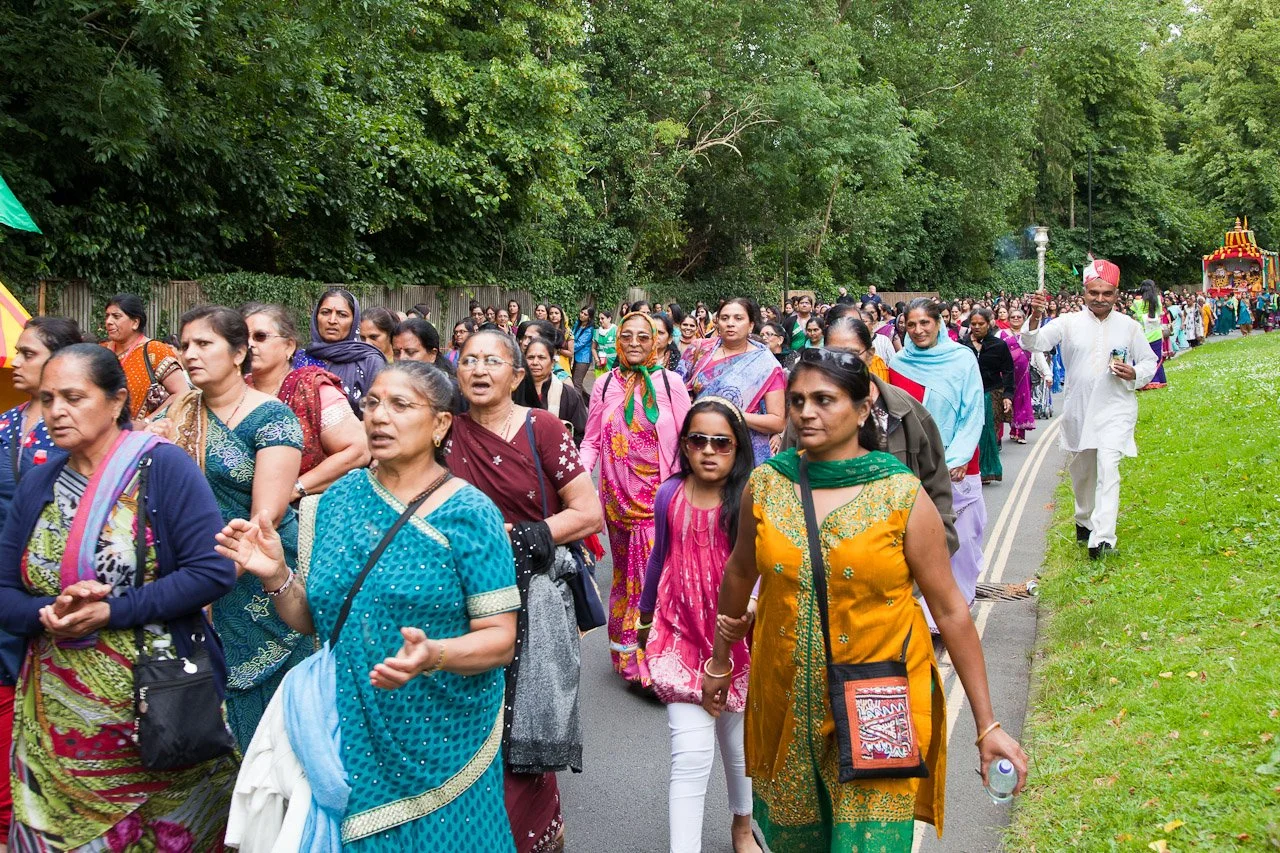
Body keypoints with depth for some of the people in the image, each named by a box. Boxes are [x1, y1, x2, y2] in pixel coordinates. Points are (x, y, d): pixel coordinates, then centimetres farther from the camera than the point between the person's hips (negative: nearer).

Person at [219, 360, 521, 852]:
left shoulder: (469, 515, -11)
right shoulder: (340, 498, 3)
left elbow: (501, 639, -13)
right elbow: (311, 619, 9)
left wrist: (434, 656, -31)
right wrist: (276, 576, -11)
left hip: (439, 746, -4)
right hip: (348, 738, 4)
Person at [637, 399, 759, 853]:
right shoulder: (670, 496, -5)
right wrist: (646, 616, 22)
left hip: (735, 636, 0)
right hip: (681, 634, 0)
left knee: (738, 739, 21)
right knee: (691, 755, -10)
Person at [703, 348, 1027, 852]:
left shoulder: (902, 496, -11)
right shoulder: (765, 485, -3)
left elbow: (950, 609, -7)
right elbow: (740, 573, 13)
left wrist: (987, 726, -7)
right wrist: (719, 663, 22)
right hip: (787, 705, 3)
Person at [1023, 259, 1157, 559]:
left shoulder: (1129, 326, 2)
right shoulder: (1069, 323, -1)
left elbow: (1150, 361, 12)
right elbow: (1034, 343, -12)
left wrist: (1135, 374, -11)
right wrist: (1035, 317, -32)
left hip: (1115, 409, -2)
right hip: (1078, 409, 2)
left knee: (1108, 467, -18)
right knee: (1081, 469, 17)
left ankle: (1102, 538, -23)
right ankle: (1084, 520, 43)